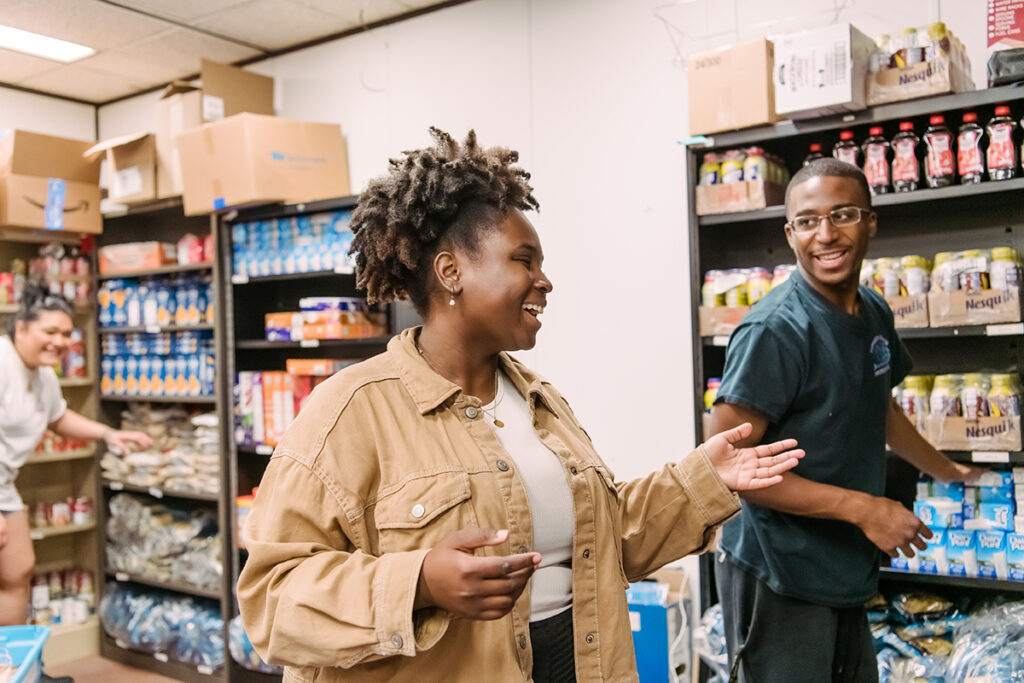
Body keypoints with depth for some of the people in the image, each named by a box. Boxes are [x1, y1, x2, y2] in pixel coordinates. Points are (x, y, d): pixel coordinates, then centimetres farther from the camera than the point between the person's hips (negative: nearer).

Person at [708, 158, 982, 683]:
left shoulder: (875, 314, 5)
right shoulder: (775, 330, -20)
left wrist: (948, 471, 37)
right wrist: (863, 508, -19)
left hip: (848, 574, 8)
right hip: (780, 580, -8)